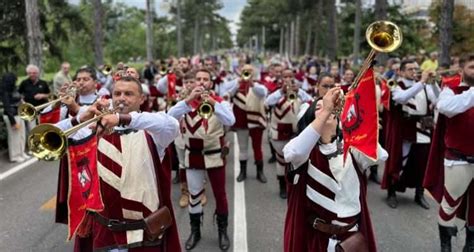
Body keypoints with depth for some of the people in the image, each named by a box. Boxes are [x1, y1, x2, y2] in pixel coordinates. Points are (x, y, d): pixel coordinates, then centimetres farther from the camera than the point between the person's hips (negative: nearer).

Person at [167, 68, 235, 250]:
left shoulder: (220, 101, -5)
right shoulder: (187, 102, -1)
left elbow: (230, 121, -25)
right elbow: (170, 116, -20)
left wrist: (213, 103, -36)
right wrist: (189, 99, -30)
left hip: (215, 154, -1)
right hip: (193, 155, 1)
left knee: (220, 194, 8)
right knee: (194, 194, 11)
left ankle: (222, 230, 24)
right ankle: (195, 231, 26)